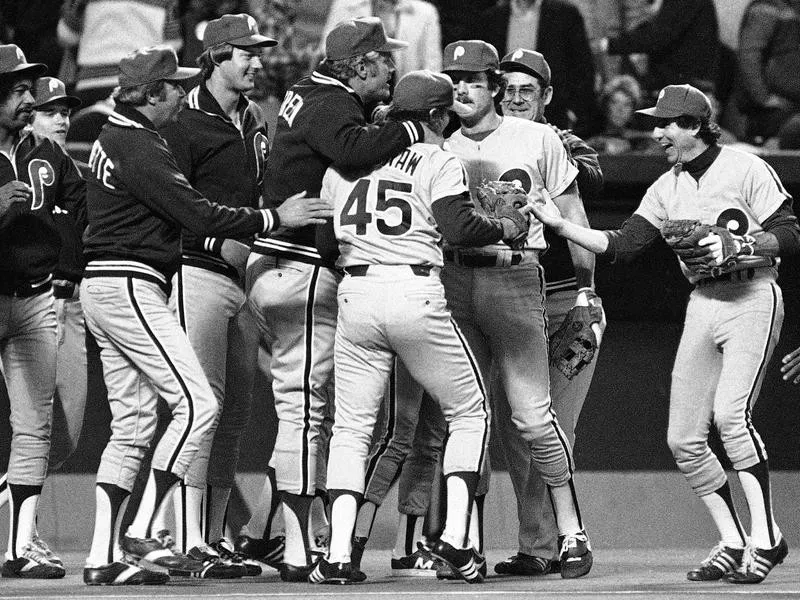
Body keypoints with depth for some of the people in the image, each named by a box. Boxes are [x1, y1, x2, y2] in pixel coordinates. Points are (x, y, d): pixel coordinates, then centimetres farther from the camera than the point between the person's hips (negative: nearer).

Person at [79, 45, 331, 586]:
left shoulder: (113, 137, 16)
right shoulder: (140, 149, -16)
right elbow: (199, 216, -18)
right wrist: (276, 218, -11)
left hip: (103, 286, 11)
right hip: (130, 285, -11)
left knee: (132, 424, 10)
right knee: (197, 403, -12)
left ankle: (104, 557, 6)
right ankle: (142, 534, -16)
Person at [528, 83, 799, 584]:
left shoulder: (746, 170, -6)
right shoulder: (668, 188, 13)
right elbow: (620, 245, 7)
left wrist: (735, 246, -20)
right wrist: (560, 226, -3)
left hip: (753, 297, -7)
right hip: (703, 304, 7)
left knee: (731, 412, -25)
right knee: (684, 439, 1)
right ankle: (733, 544, 12)